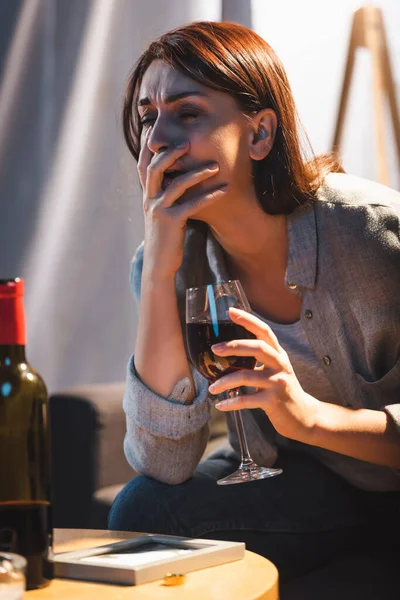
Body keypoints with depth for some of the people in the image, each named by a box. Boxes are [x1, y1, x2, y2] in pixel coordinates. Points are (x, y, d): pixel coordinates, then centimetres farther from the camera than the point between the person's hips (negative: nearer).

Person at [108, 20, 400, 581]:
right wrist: (159, 271, -26)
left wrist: (311, 416, -37)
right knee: (142, 511, -22)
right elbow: (165, 464, -19)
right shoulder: (176, 262, -10)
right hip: (296, 481, 3)